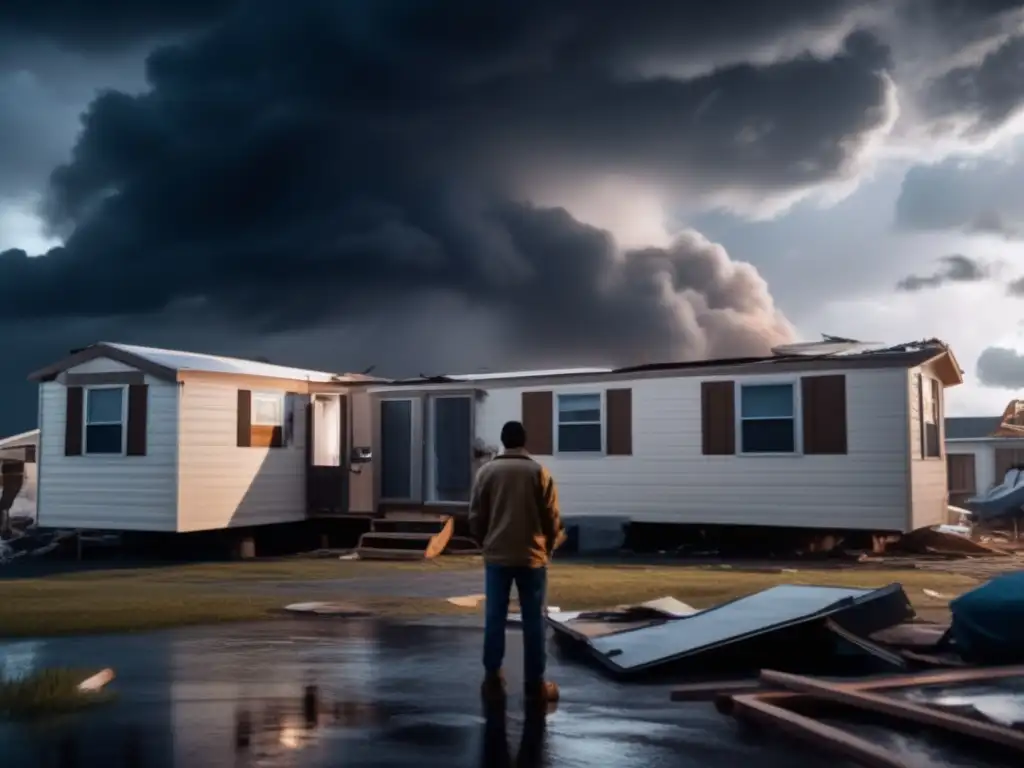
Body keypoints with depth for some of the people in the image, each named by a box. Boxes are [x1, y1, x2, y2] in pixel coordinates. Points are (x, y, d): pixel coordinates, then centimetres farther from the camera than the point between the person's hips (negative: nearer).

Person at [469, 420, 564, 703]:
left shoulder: (486, 471, 1)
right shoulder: (539, 472, -1)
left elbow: (476, 516, 3)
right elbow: (552, 519, -1)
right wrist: (547, 548, 15)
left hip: (496, 556, 1)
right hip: (532, 556, -1)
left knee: (495, 618, 8)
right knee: (534, 620, 4)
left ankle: (492, 677, 12)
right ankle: (535, 682, 6)